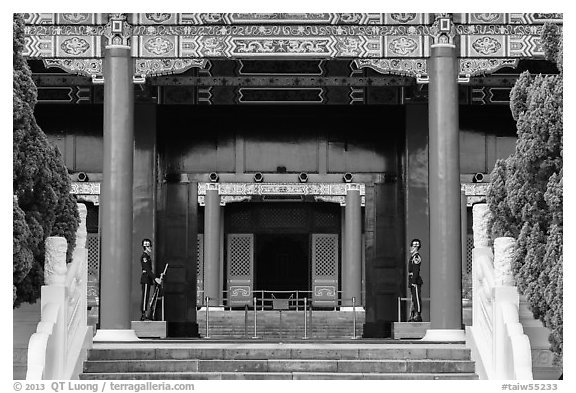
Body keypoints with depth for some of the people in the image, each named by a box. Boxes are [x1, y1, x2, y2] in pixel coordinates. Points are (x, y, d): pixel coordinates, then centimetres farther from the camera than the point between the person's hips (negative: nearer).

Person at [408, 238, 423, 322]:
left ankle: (418, 316, -9)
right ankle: (413, 316, 13)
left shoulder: (416, 257, -11)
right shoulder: (413, 257, 20)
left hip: (416, 281, -10)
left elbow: (416, 270, -18)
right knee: (414, 299, 10)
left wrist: (414, 281, -22)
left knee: (417, 298, -9)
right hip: (412, 281, 10)